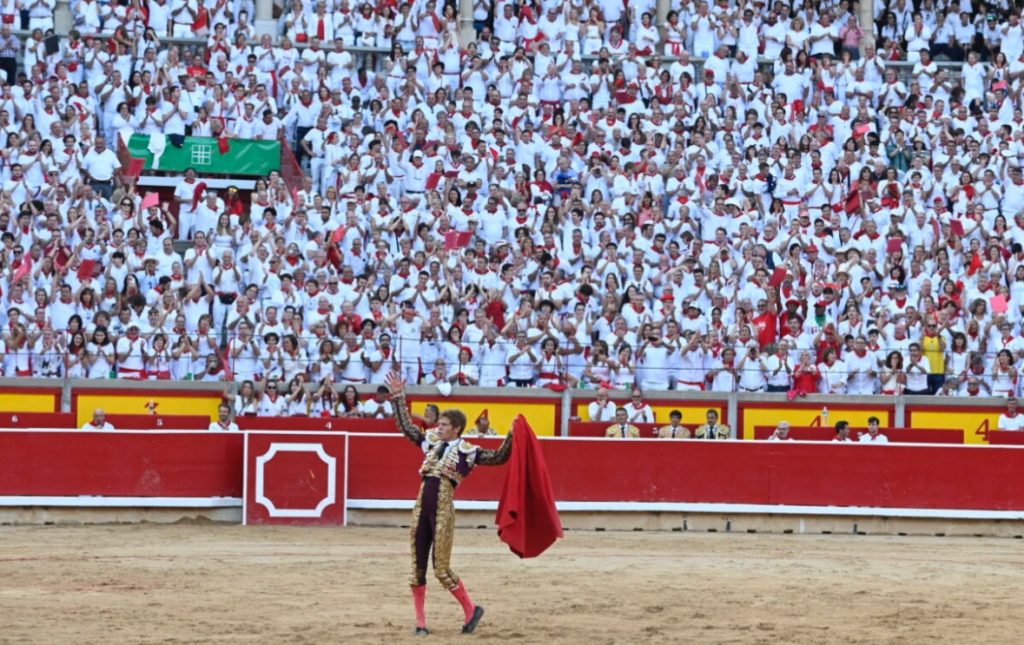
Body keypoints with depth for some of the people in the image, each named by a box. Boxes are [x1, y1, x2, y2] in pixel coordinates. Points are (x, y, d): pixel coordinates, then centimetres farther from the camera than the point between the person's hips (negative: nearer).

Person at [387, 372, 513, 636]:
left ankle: (471, 609, 14)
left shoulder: (468, 452, 0)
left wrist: (511, 436, -17)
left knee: (441, 569, -6)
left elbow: (499, 457, -3)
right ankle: (420, 622, 13)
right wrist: (398, 397, 19)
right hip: (421, 509, 6)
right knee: (417, 568, 6)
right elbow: (406, 426, 22)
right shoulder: (431, 443, 14)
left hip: (442, 511, -6)